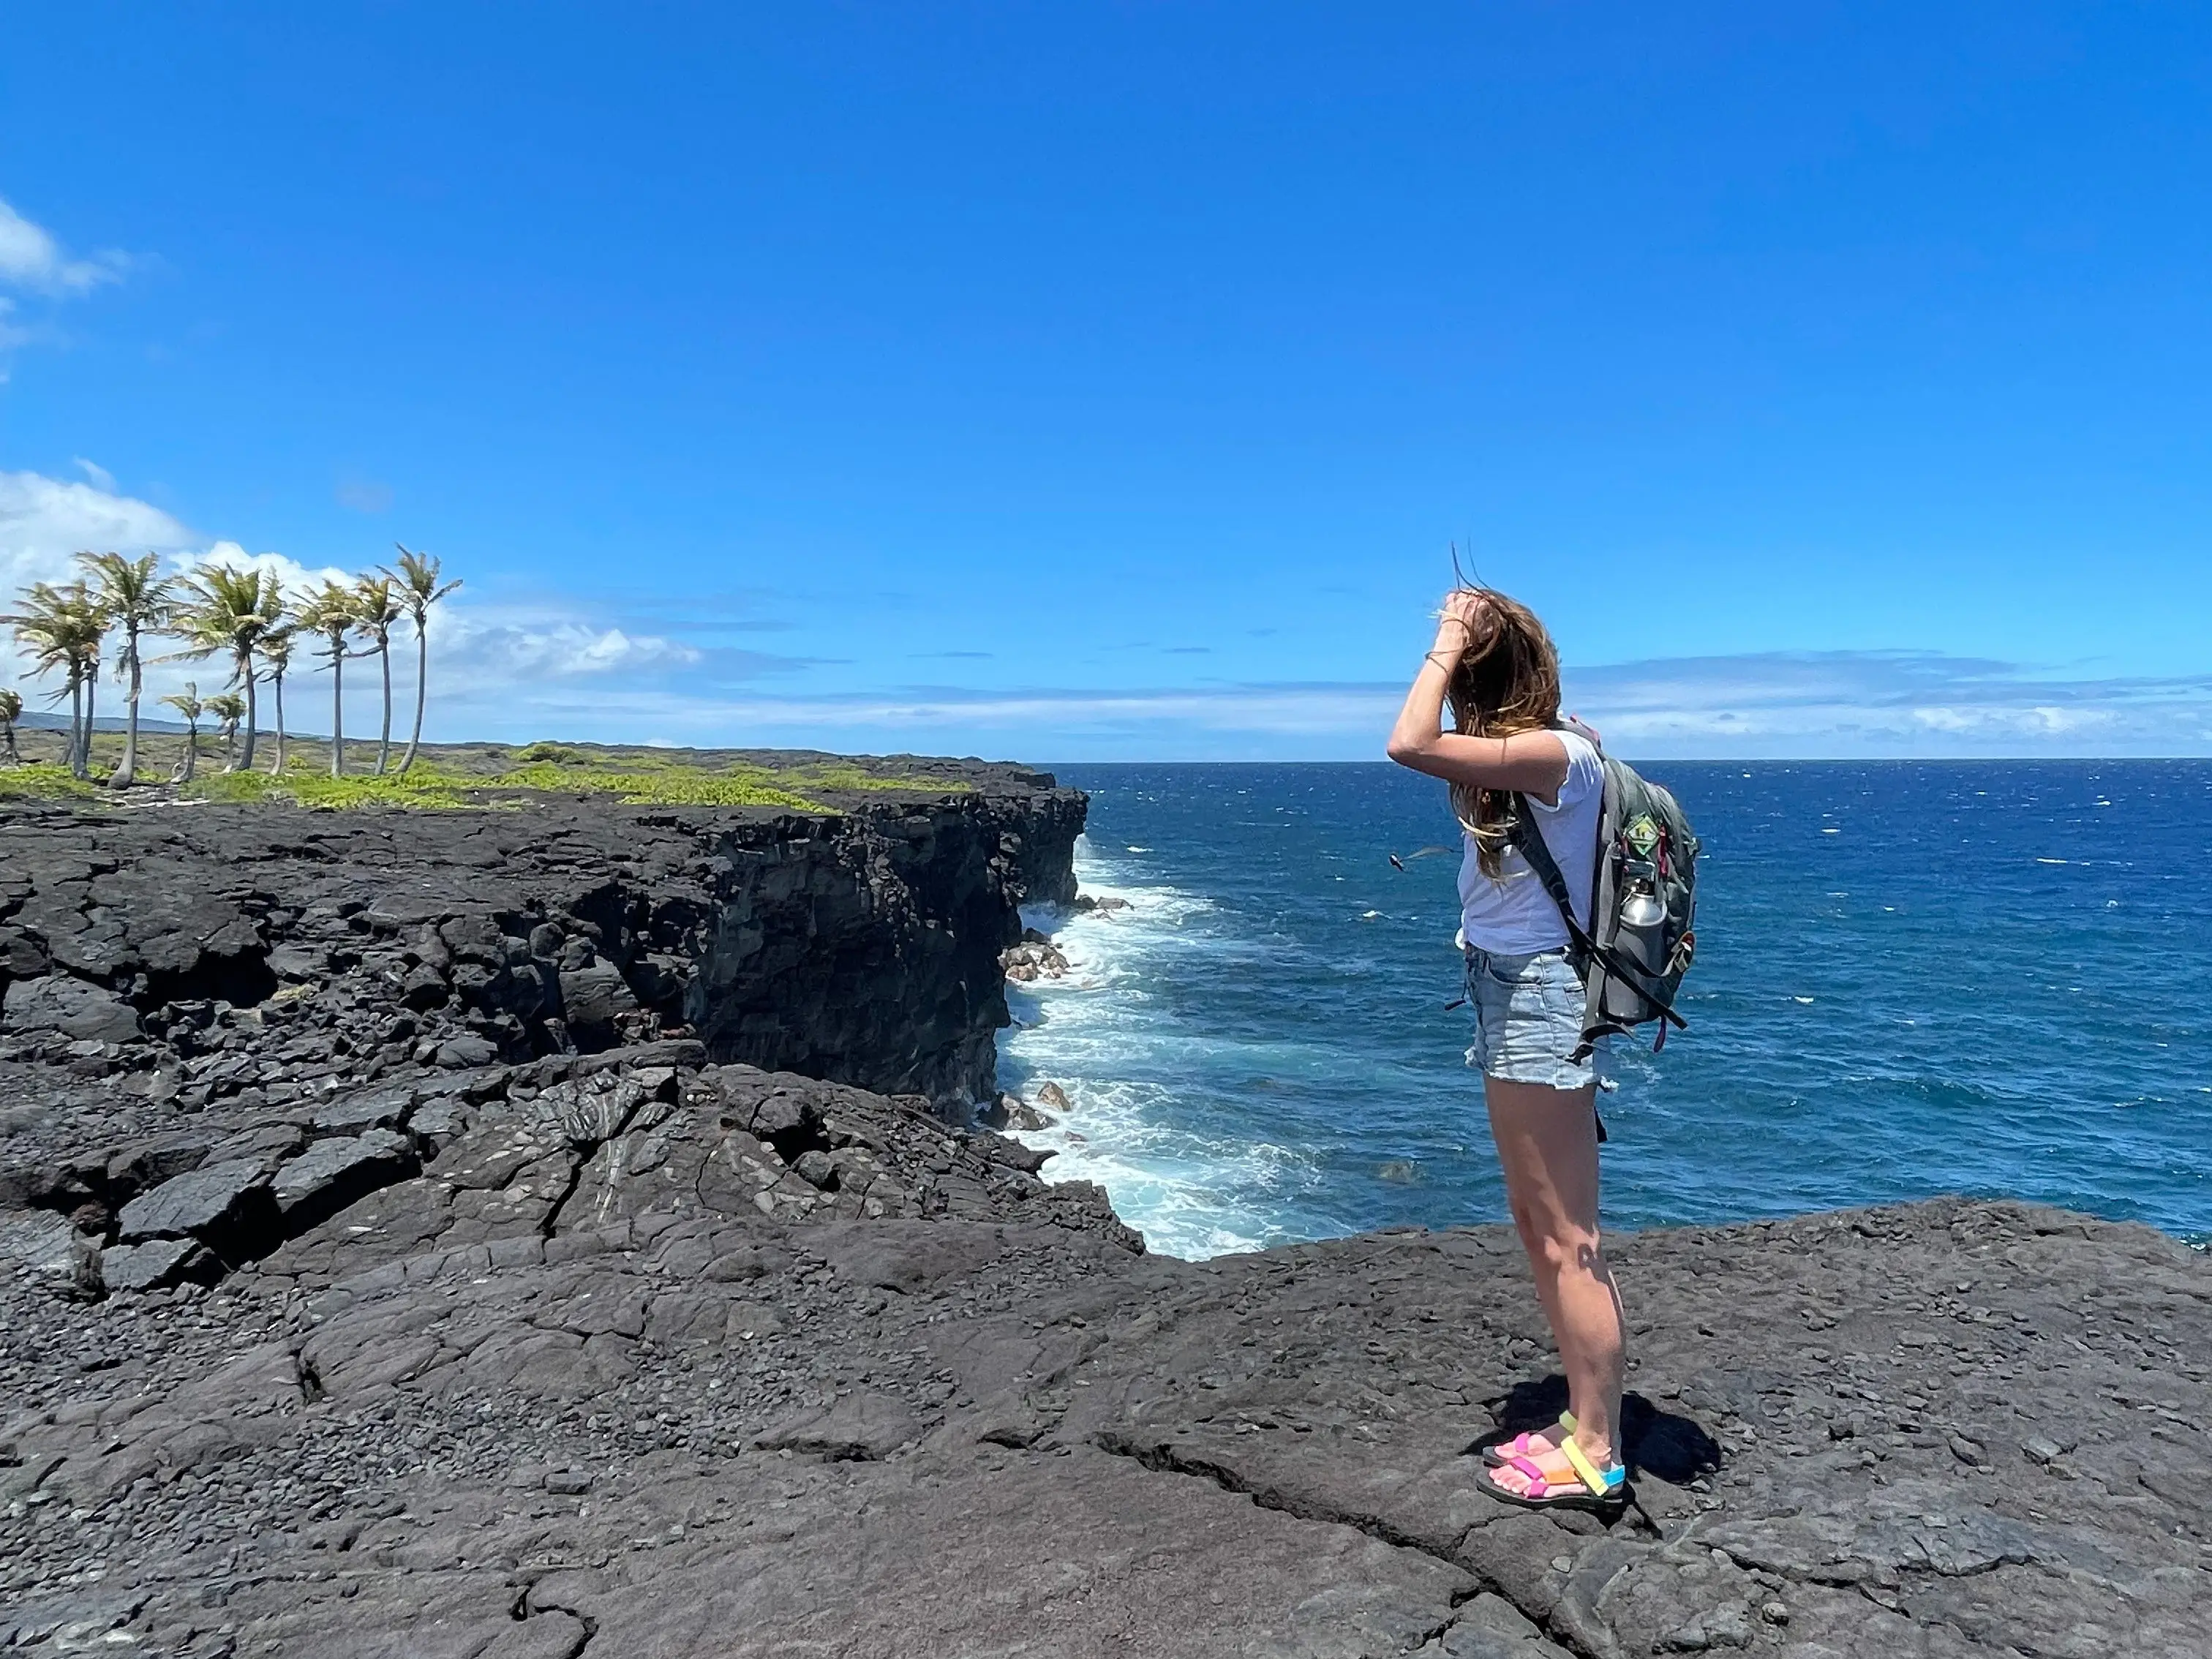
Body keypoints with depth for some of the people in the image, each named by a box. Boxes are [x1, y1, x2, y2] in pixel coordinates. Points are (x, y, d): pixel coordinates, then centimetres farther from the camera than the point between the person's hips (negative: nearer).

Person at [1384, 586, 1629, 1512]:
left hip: (1537, 994, -10)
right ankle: (1583, 1421, 29)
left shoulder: (1555, 753, -20)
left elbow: (1410, 746, -31)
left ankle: (1597, 1457, 10)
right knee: (1535, 1222, 17)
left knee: (1568, 1239, -2)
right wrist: (1454, 643, 13)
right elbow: (1429, 745, 24)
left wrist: (1446, 646, -18)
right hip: (1509, 992, 10)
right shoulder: (1526, 755, 8)